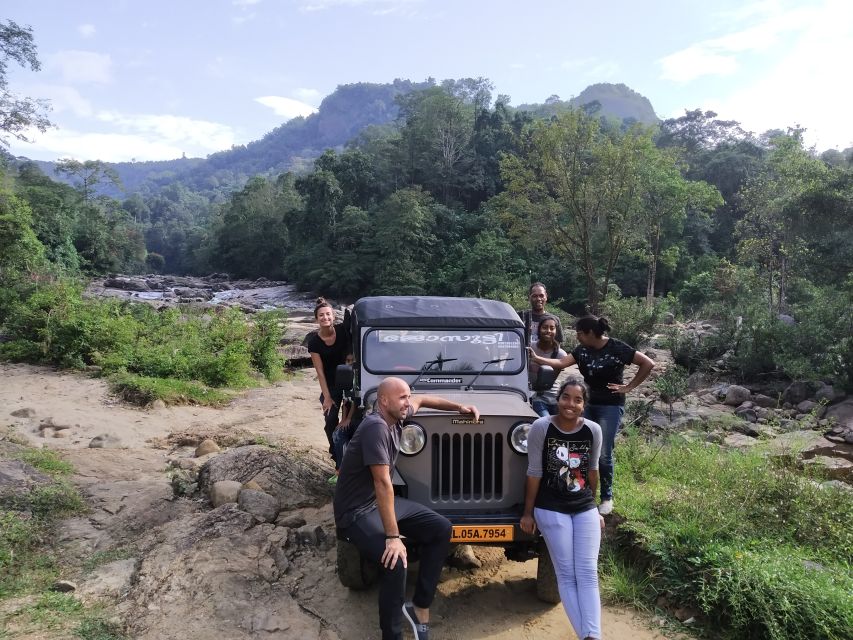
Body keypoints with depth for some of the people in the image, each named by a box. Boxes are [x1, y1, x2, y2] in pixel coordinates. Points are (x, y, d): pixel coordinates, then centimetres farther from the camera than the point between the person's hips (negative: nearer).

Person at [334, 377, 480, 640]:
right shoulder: (376, 427, -27)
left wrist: (459, 406, 16)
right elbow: (383, 484, -31)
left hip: (382, 501, 10)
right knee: (396, 561, -29)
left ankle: (420, 607, 7)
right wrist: (392, 537, -32)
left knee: (441, 529, 2)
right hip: (356, 511, -10)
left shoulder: (396, 416, 0)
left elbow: (421, 400, 24)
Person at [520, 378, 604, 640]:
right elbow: (534, 473, -7)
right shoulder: (541, 428, -13)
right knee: (566, 575, -2)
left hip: (585, 509, 3)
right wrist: (528, 513, -4)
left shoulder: (593, 431, -4)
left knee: (588, 574, -3)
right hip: (551, 510, -3)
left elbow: (592, 470, 10)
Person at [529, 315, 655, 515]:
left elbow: (648, 364, -11)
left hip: (611, 406, -6)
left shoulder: (617, 348, -13)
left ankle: (607, 498, 12)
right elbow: (561, 362, -6)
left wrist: (629, 387, -10)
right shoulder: (582, 350, 3)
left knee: (603, 454, -5)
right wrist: (536, 358, -17)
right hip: (589, 403, 6)